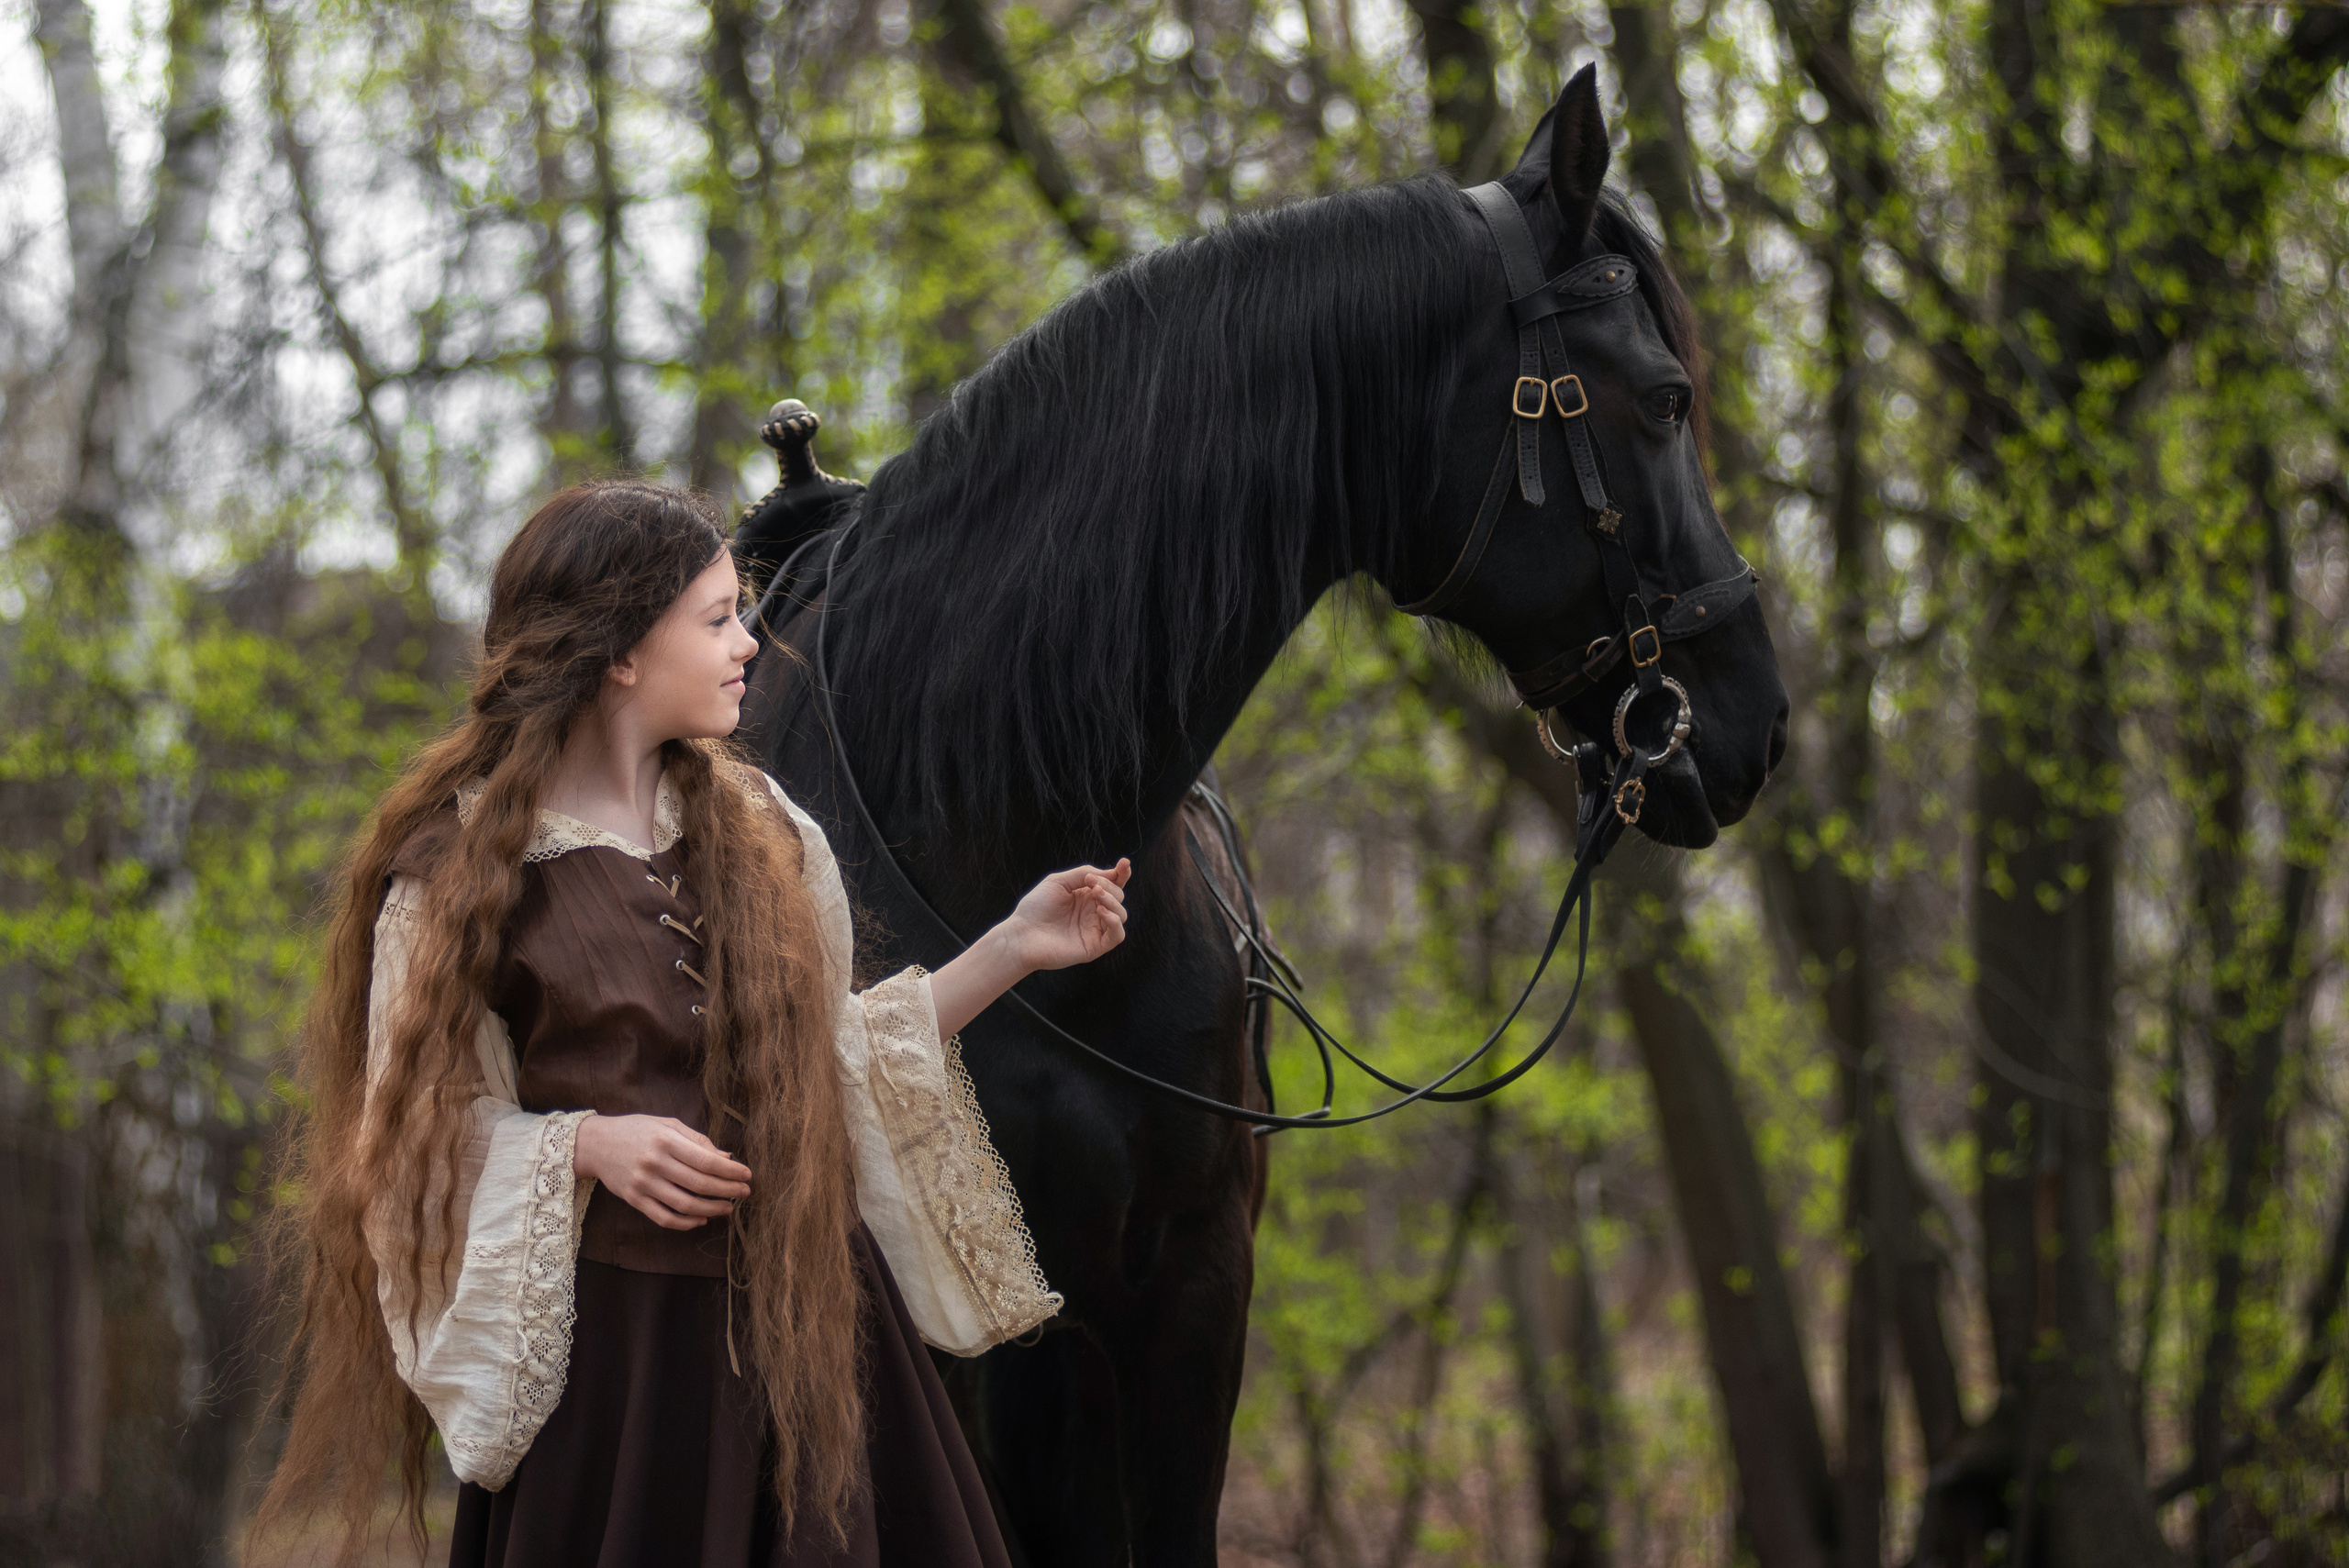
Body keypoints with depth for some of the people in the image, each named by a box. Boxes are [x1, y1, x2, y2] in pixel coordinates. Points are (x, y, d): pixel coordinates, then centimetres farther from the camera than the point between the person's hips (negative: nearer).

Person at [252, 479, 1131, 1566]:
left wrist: (1013, 950, 8)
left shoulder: (760, 828, 8)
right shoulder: (458, 866, -5)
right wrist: (589, 1141, -19)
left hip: (809, 1323, 4)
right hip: (613, 1342, -4)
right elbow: (430, 1132, -3)